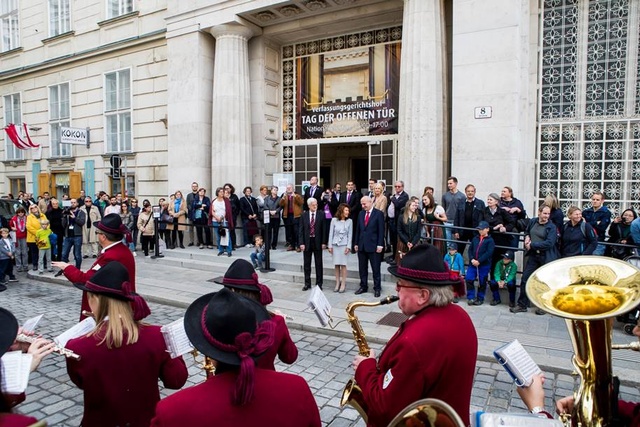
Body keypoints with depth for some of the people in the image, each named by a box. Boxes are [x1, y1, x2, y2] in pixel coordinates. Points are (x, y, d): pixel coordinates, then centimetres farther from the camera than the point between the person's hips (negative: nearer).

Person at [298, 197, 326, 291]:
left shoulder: (321, 215, -1)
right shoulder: (304, 215, 2)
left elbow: (323, 229, -1)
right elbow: (301, 230, 0)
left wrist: (324, 242, -6)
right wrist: (301, 243, -7)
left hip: (317, 242, -1)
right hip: (307, 242, 1)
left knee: (319, 264, 5)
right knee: (307, 264, 9)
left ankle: (319, 284, 15)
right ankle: (307, 284, 20)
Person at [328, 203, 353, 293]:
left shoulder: (349, 221, -3)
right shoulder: (334, 220, -2)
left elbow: (350, 235, -1)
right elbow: (331, 233, 2)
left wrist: (348, 246, -7)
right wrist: (330, 246, 0)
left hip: (344, 245, -1)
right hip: (335, 244, 1)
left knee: (343, 264, 0)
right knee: (336, 265, 6)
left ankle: (343, 284, 7)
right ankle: (337, 283, 16)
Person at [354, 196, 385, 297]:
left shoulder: (378, 214, -6)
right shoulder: (361, 213, 10)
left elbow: (381, 230, -8)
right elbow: (358, 229, 12)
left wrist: (380, 245, -13)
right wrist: (356, 243, 9)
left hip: (373, 246, -5)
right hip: (361, 246, 5)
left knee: (376, 268, 3)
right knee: (362, 268, 11)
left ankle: (377, 288, 13)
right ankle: (363, 286, 23)